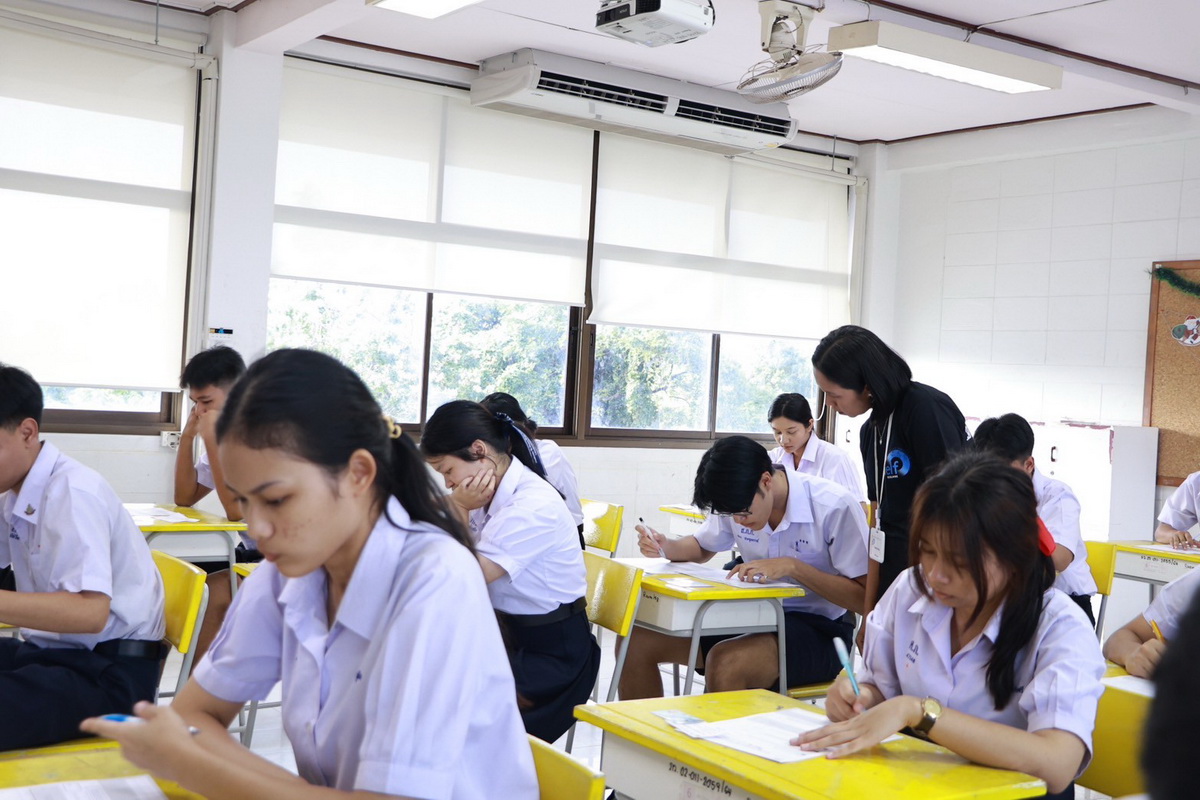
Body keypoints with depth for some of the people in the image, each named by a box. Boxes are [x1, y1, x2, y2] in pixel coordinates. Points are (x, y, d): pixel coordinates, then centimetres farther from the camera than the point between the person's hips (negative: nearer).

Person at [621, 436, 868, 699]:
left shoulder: (835, 507, -19)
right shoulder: (738, 503, -1)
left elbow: (863, 598, -18)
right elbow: (702, 547, 18)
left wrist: (792, 566, -27)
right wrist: (664, 546, -4)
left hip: (820, 630, -6)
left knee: (724, 664, -35)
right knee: (637, 641, -9)